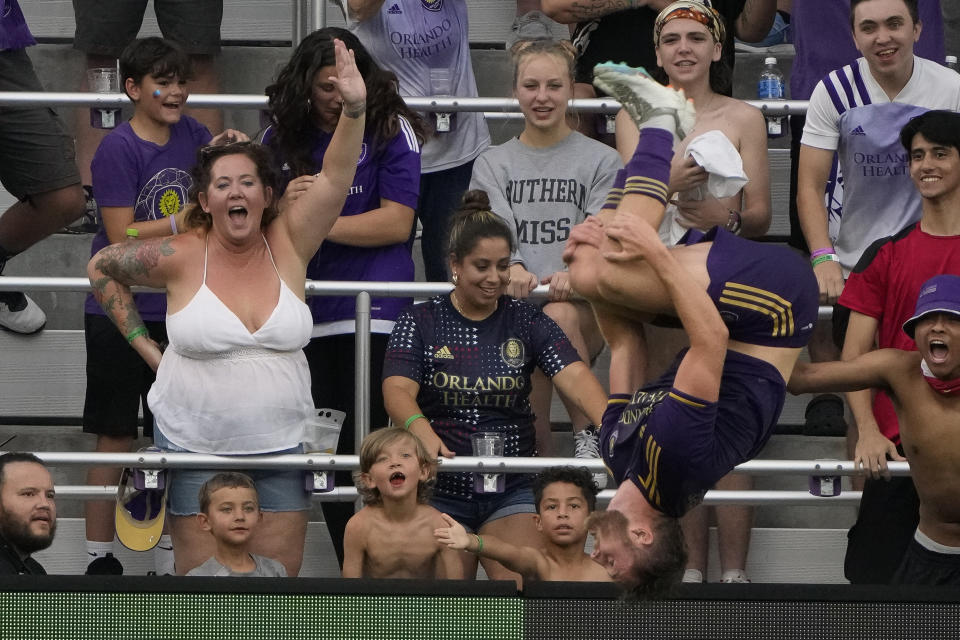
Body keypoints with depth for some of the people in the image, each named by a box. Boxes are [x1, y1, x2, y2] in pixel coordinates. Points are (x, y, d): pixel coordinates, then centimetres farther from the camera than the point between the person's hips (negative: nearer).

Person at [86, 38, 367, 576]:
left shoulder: (288, 247, -1)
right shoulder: (181, 258, -4)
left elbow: (336, 177, -13)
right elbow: (102, 268, 11)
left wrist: (354, 109, -28)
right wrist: (143, 344, 7)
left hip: (281, 449, 2)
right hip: (195, 449, -2)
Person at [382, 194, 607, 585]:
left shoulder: (526, 322, 3)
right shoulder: (420, 323, 0)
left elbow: (573, 376, -11)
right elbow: (397, 390, -14)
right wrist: (421, 429, -37)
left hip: (512, 490, 1)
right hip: (440, 491, 0)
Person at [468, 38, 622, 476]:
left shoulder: (600, 161, 13)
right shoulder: (492, 165, 18)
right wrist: (513, 268, -24)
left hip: (582, 307, -1)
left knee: (559, 316, -38)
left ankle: (587, 435, -25)